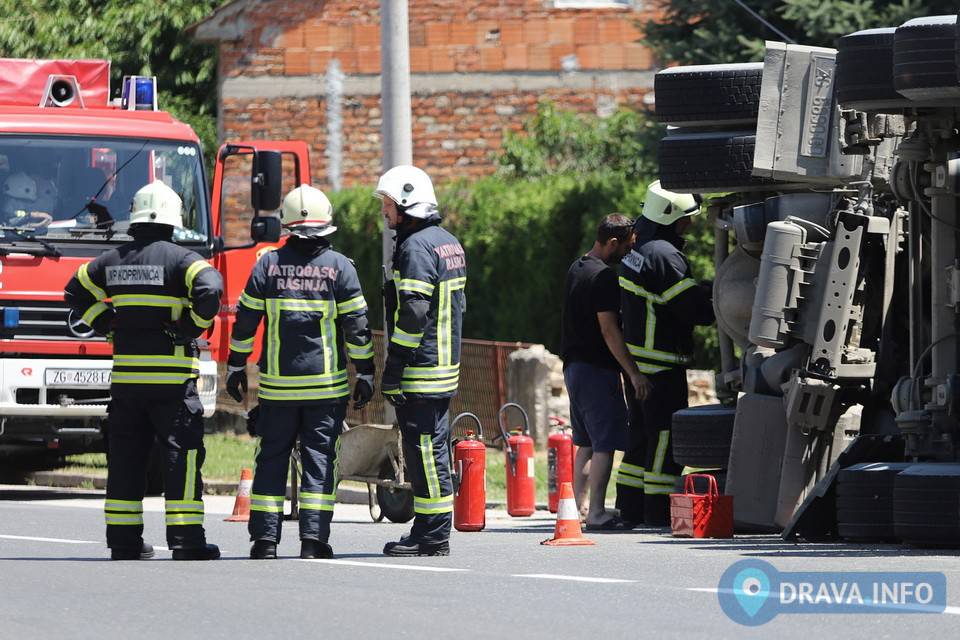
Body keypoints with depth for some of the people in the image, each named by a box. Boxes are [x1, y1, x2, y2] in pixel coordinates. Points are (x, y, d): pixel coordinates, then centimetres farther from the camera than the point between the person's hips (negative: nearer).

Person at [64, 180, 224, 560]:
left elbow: (76, 293, 18)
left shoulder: (113, 260, 9)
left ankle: (124, 542, 11)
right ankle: (186, 541, -7)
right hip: (172, 377, -5)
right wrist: (192, 327, -10)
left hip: (125, 376, 5)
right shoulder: (179, 259, -8)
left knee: (126, 458, 10)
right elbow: (210, 289, -24)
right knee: (182, 456, -2)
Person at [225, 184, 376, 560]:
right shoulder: (339, 267, -3)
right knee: (319, 459, 2)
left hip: (278, 385, 1)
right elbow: (356, 325, -3)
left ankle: (265, 539, 3)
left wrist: (236, 367, 12)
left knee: (272, 459, 7)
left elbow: (245, 320, 3)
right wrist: (365, 373, 4)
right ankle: (313, 540, -3)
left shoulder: (268, 264, 1)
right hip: (326, 385, -1)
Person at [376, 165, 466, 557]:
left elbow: (412, 315, -21)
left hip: (420, 373, -10)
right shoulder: (448, 242, 16)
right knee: (434, 448, 13)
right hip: (446, 366, 10)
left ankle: (432, 536, -7)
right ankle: (431, 531, 17)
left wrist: (393, 371, -19)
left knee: (425, 450, -7)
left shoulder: (417, 248, -15)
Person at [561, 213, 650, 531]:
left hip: (574, 365, 10)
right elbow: (609, 330, -20)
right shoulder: (603, 276, -16)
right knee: (605, 443, -8)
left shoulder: (576, 269, 15)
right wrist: (633, 373, -20)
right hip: (597, 369, -10)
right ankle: (596, 513, -11)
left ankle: (579, 508, 16)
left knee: (586, 443, 15)